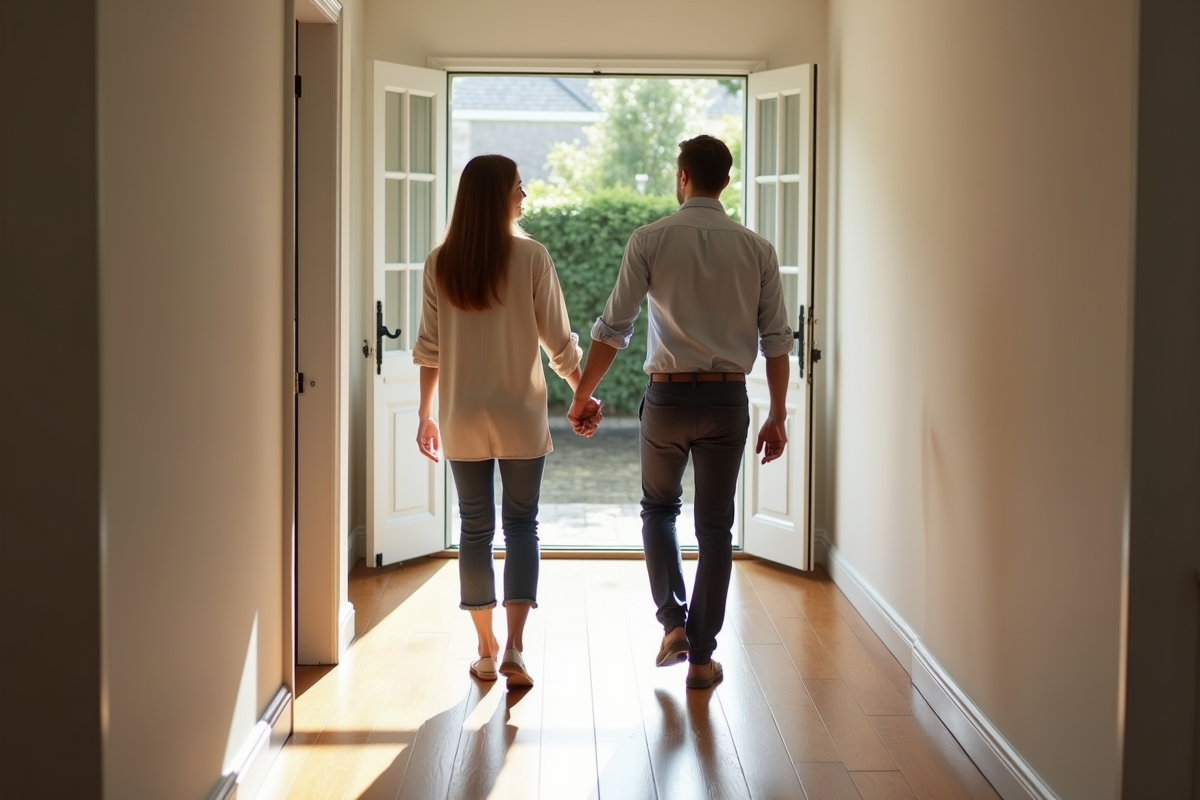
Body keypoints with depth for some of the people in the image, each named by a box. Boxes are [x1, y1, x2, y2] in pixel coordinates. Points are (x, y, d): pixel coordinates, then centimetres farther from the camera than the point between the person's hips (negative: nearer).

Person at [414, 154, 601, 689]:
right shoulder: (530, 257, -8)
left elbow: (430, 347, 3)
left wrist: (426, 414, 12)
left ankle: (487, 651, 15)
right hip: (520, 416, -2)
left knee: (475, 529, 9)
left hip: (463, 419, 2)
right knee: (521, 524, 7)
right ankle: (514, 649, -3)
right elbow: (558, 341, -4)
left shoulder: (440, 264, 0)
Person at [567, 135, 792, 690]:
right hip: (728, 398, 1)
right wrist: (777, 416, 8)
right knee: (715, 527, 9)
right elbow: (776, 339, 1)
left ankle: (673, 622, 10)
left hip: (667, 395, -1)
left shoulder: (650, 241, -5)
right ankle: (702, 656, 13)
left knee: (659, 507, 22)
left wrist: (582, 395, 3)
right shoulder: (756, 249, 1)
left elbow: (613, 328, -6)